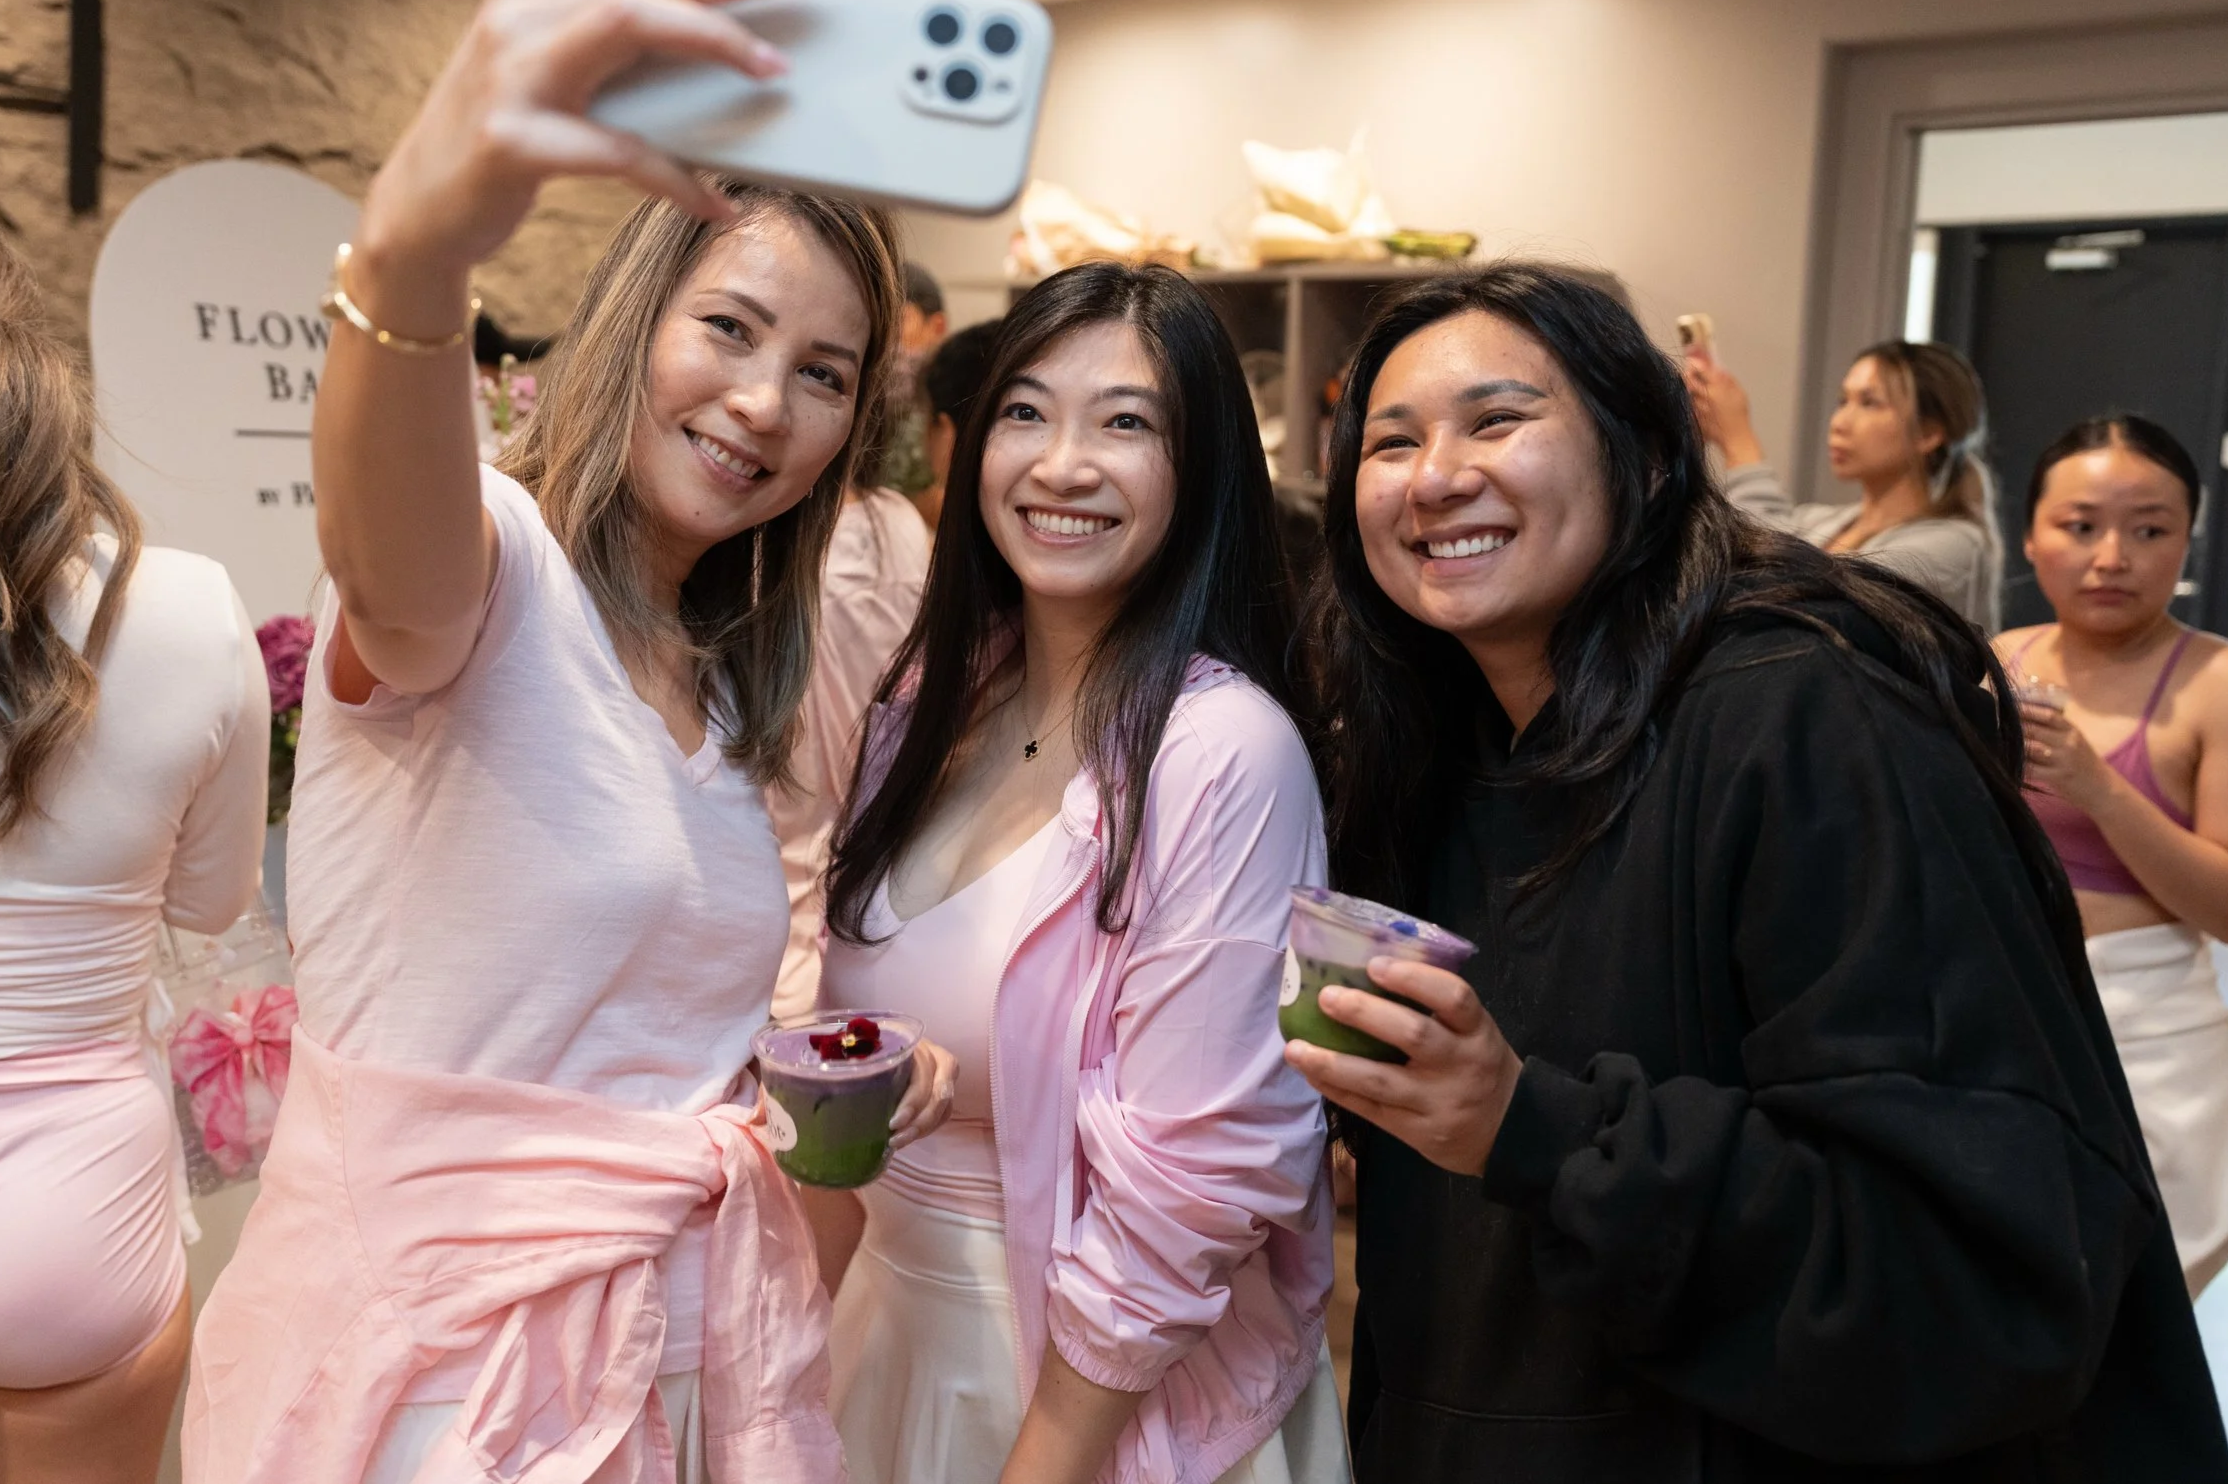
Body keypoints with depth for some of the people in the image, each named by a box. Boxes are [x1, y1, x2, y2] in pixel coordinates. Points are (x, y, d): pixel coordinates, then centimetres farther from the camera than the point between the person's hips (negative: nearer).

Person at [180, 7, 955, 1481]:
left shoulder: (729, 684, 9)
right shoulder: (486, 565, -13)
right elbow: (390, 557, -39)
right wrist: (411, 249, -58)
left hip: (698, 1326, 7)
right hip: (433, 1337, -6)